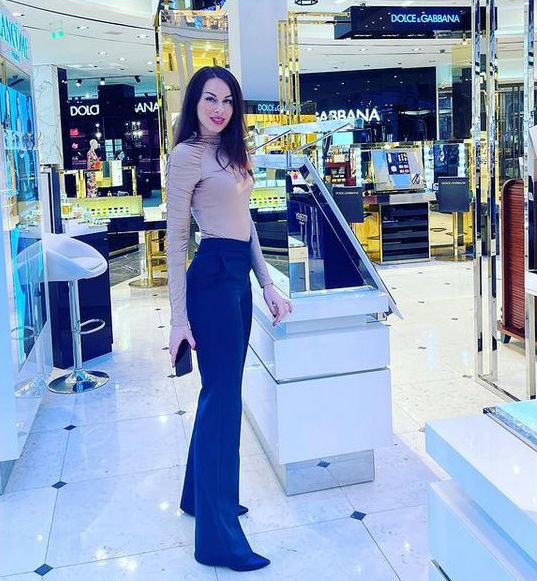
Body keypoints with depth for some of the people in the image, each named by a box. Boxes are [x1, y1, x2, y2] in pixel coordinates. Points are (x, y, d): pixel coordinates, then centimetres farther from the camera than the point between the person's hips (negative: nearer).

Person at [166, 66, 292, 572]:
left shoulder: (231, 152, 18)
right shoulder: (187, 155, -8)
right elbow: (176, 238, -12)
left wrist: (268, 286, 14)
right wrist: (178, 317, -15)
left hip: (238, 277, 9)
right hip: (212, 277, -9)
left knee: (220, 390, 16)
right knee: (222, 397, -7)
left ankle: (201, 493, 34)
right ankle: (218, 539, 2)